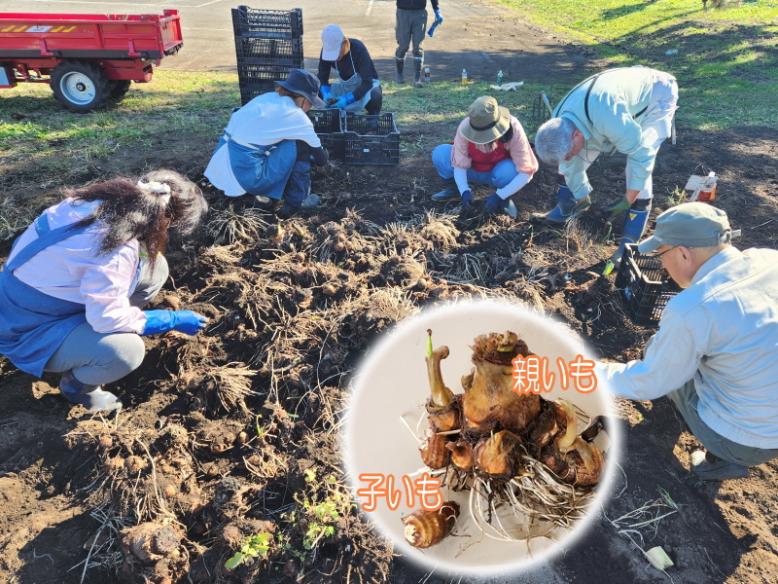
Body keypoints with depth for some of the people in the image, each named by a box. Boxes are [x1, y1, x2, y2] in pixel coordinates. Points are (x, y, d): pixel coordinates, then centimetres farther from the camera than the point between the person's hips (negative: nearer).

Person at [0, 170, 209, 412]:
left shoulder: (106, 200, -11)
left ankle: (88, 332, 13)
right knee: (127, 352, -33)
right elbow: (108, 318, -29)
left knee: (155, 268, -2)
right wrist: (174, 319, -19)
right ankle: (75, 383, 2)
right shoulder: (117, 251, -36)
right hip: (31, 328, -8)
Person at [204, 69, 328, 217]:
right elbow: (321, 157, 5)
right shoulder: (297, 116, -5)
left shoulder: (268, 97, 15)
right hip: (245, 174, -8)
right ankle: (295, 201, 9)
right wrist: (322, 155, 27)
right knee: (301, 145, -2)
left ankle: (248, 194, 18)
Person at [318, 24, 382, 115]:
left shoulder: (358, 49, -28)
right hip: (345, 87, 5)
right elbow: (322, 78, -10)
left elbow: (367, 82, -33)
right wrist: (326, 94, -32)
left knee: (375, 96, -39)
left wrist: (347, 100, -45)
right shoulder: (327, 50, -15)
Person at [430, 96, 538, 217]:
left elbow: (526, 172, -31)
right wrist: (464, 191, -39)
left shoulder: (513, 129, -32)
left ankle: (504, 198, -6)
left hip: (500, 171, -2)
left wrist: (499, 196, -40)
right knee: (440, 154, -21)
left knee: (508, 171, -38)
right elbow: (459, 165, -21)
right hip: (474, 170, 2)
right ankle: (454, 187, 4)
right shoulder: (465, 127, -29)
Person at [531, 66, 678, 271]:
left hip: (655, 94, -6)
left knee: (639, 161, -24)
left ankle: (629, 244, -16)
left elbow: (641, 155, -36)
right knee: (571, 163, -3)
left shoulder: (605, 116, -47)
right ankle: (565, 211, 18)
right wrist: (583, 200, 3)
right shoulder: (559, 126, -21)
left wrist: (627, 202, -29)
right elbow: (571, 168, -5)